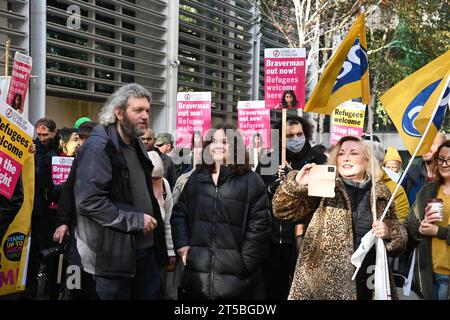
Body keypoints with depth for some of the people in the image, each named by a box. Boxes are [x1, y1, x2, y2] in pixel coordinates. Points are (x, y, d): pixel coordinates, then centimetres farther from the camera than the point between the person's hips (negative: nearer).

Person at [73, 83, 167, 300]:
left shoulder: (135, 145, 16)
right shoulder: (98, 147, -14)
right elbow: (88, 201, -24)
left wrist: (151, 220, 12)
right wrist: (135, 220, -19)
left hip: (145, 247, 9)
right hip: (114, 253, -8)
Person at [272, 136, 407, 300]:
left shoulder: (381, 193, 6)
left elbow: (399, 241, 12)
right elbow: (283, 211, -3)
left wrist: (389, 235, -10)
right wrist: (296, 184, -20)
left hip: (367, 286, 2)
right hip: (322, 285, -2)